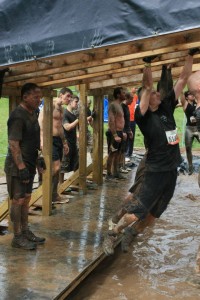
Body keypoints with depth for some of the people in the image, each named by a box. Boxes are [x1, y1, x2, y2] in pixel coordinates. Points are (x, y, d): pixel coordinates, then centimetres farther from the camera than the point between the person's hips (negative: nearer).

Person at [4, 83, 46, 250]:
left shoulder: (32, 114, 9)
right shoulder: (18, 116, -19)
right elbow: (14, 144, -22)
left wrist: (38, 158, 18)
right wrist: (21, 168, -23)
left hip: (29, 165, 9)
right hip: (18, 167, -9)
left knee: (26, 199, 15)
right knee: (18, 201, -1)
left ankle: (25, 232, 26)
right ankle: (17, 237, 9)